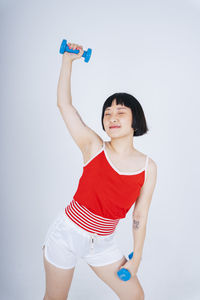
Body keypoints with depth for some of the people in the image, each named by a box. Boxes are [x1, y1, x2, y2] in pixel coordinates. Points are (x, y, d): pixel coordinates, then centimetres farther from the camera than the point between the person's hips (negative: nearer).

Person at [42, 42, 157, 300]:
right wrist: (67, 60, -15)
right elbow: (64, 104, -16)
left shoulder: (148, 167, -7)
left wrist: (136, 257, 3)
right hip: (67, 234, -2)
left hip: (103, 244, 2)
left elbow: (140, 216, -1)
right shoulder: (93, 147, -13)